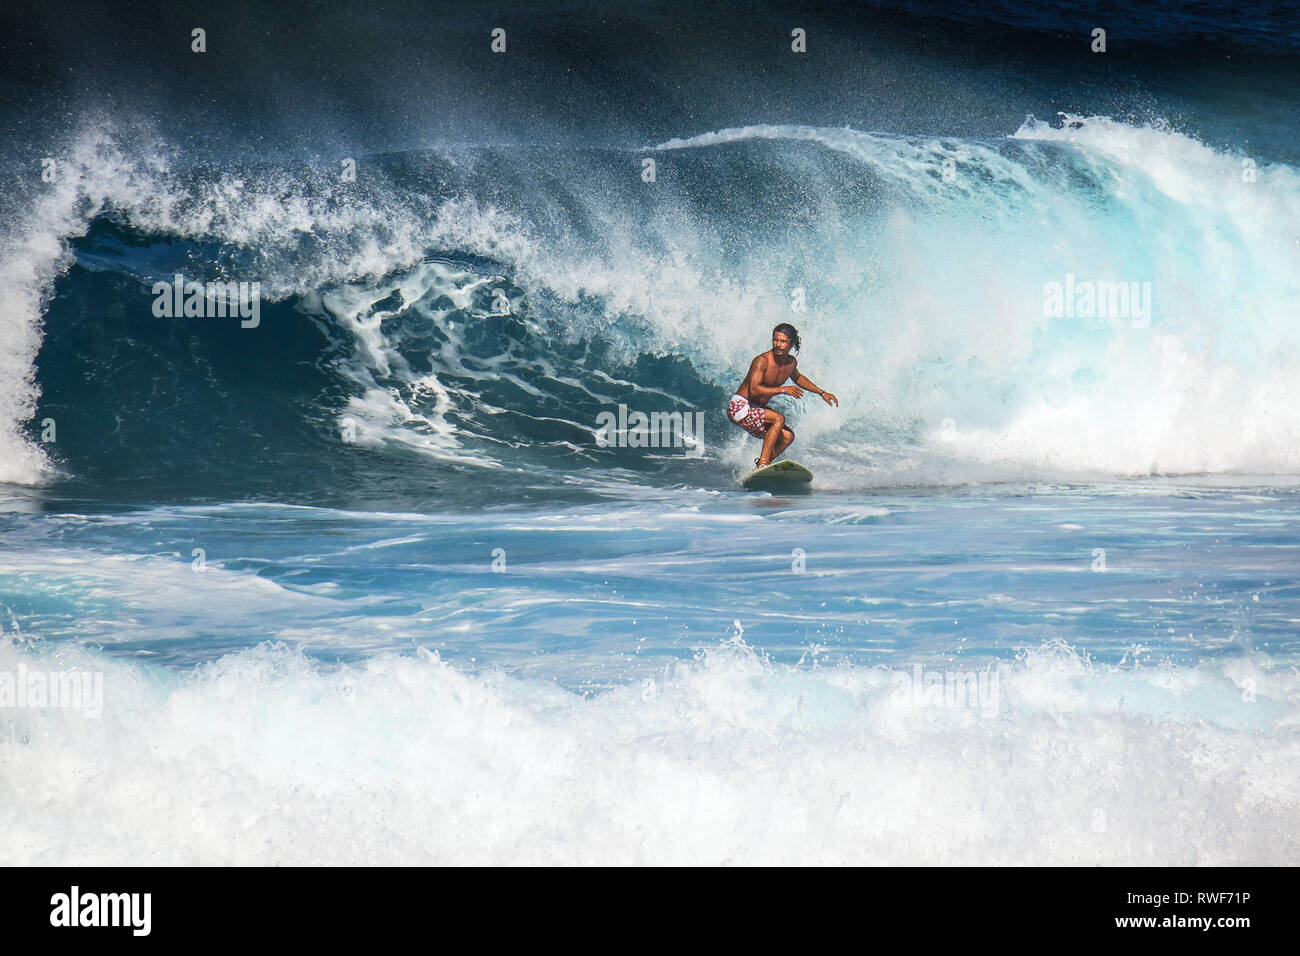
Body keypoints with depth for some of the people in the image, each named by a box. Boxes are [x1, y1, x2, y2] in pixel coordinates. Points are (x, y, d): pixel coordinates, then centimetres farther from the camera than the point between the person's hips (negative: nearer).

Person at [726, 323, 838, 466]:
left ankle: (762, 464, 4)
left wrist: (822, 393, 26)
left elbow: (797, 377, 27)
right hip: (739, 406, -8)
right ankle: (762, 463, -27)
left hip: (757, 409, 9)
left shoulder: (792, 362, 3)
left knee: (787, 436, 1)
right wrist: (784, 390, -31)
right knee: (779, 419, -26)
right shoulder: (762, 361, -21)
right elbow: (754, 390, -31)